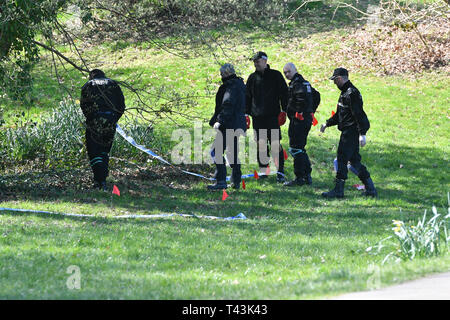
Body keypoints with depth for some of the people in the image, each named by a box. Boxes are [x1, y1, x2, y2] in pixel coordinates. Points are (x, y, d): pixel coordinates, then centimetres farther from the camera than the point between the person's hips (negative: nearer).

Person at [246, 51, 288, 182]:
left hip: (272, 116, -4)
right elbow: (247, 96, 16)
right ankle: (263, 171, 14)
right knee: (260, 144, 5)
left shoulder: (276, 75, 3)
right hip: (257, 117, 4)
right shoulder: (252, 78, 12)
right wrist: (246, 113, 9)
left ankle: (280, 172, -6)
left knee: (275, 144, -8)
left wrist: (285, 110, -4)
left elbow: (284, 93, 3)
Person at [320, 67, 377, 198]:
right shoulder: (345, 92, 17)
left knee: (342, 159, -7)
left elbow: (359, 114, -21)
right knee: (354, 160, 11)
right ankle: (370, 189, 13)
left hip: (351, 132, -10)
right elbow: (339, 114, 28)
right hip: (348, 132, 10)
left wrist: (362, 134, -25)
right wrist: (327, 124, 26)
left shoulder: (352, 93, -16)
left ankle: (338, 191, -5)